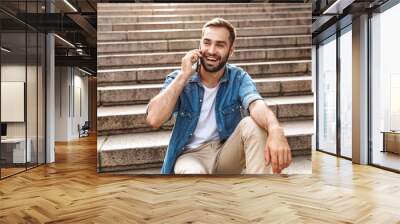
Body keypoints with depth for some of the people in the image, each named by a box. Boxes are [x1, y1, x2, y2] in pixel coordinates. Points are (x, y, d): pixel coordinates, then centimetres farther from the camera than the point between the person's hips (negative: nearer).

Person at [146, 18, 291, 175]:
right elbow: (153, 119, -23)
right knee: (193, 172, -37)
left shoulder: (238, 77, -6)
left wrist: (275, 129, -52)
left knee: (253, 124, -27)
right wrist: (183, 75, -23)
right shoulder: (179, 78, -7)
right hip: (191, 156, -2)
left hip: (226, 153, 2)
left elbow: (256, 104, -29)